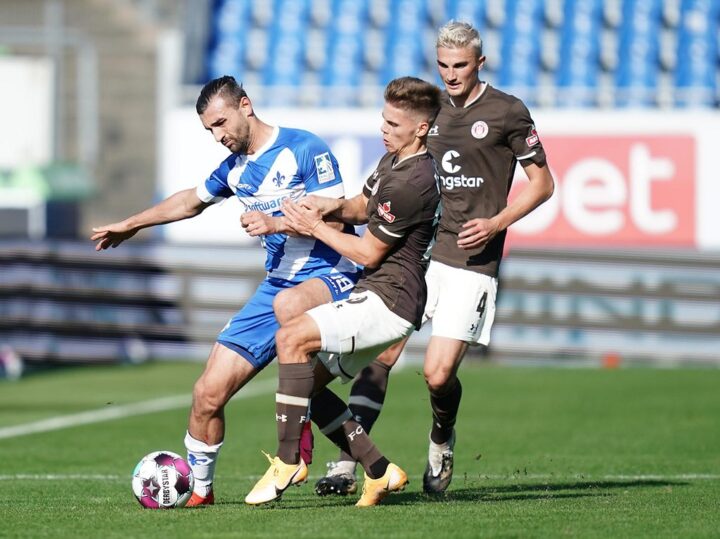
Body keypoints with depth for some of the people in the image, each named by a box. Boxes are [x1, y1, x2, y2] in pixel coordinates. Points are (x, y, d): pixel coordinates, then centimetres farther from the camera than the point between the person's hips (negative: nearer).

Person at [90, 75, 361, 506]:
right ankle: (199, 491, 20)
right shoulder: (236, 168, 13)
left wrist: (276, 224, -26)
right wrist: (131, 225, 43)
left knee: (292, 304, -45)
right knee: (208, 394, -2)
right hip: (277, 283, 7)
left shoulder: (304, 149, -10)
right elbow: (193, 200, 34)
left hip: (330, 275, -7)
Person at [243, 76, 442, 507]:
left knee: (292, 338, -24)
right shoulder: (393, 161, 13)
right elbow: (363, 207, 28)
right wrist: (334, 206, 4)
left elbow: (369, 253, -15)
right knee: (308, 385, 9)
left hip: (388, 300, -11)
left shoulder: (410, 184, -20)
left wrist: (316, 227, -3)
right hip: (378, 297, 11)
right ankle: (379, 471, 11)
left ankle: (289, 461, -22)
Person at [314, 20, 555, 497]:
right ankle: (347, 465, -10)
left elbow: (542, 183, 3)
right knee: (380, 354, -10)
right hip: (420, 251, 4)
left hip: (473, 260, -4)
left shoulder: (508, 112, -1)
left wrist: (495, 224, -10)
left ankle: (442, 441, 22)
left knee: (438, 373, -11)